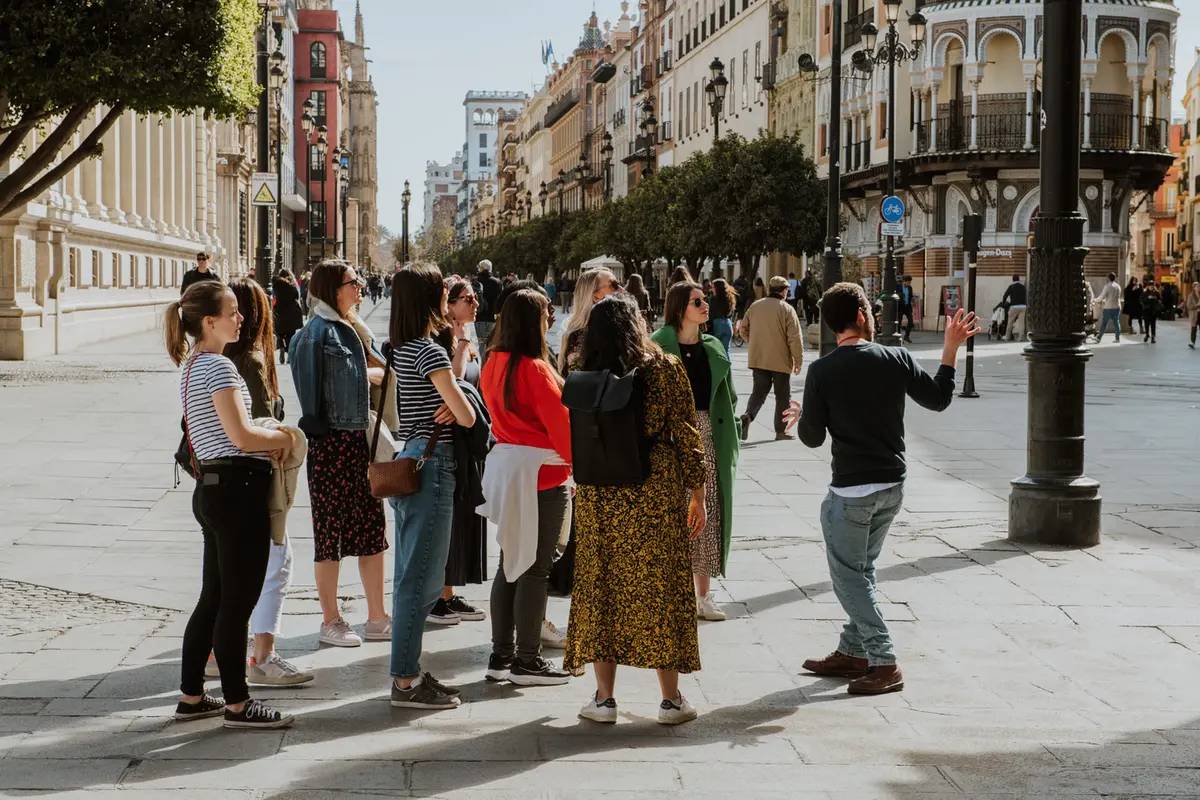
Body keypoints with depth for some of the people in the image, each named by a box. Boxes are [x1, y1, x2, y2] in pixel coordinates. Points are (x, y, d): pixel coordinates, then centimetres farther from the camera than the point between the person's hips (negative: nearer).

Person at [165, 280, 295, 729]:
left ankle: (191, 696, 22)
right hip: (237, 489, -10)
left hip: (211, 487, 10)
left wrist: (267, 446, 10)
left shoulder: (192, 366, 16)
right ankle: (237, 704, 6)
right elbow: (241, 436, -21)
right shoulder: (219, 367, -15)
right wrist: (281, 439, -3)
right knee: (238, 601, -2)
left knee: (214, 598, 16)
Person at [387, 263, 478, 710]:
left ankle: (406, 673, 21)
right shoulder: (430, 352, -15)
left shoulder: (400, 351, 12)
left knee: (412, 577, 15)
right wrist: (454, 404, 5)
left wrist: (446, 404, 0)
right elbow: (468, 417, -16)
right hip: (430, 465, -10)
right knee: (421, 579, -4)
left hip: (406, 460, 10)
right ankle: (406, 682, 0)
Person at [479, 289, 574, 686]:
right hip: (542, 476, -8)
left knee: (510, 564, 14)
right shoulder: (535, 370, -18)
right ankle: (527, 661, 5)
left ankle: (501, 656, 19)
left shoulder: (493, 365, 6)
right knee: (535, 569, -1)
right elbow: (561, 423, -14)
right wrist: (578, 462, -1)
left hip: (505, 469, 8)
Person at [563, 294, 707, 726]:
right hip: (657, 493, -2)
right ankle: (671, 699, 11)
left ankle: (604, 698, 12)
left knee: (601, 589, 9)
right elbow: (686, 436, -4)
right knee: (661, 588, 6)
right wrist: (697, 493, 3)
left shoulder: (584, 378, 0)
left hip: (598, 496, 2)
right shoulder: (665, 369, -5)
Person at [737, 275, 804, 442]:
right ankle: (780, 431, 14)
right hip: (781, 361, -4)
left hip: (758, 359, 4)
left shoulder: (755, 306, 2)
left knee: (759, 391, 12)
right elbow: (795, 338, -14)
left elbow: (743, 329, 10)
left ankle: (748, 416, -14)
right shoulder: (787, 309, -12)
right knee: (783, 396, 10)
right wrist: (798, 361, -6)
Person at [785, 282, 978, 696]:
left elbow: (812, 437, -8)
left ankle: (884, 664, -2)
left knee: (849, 576, 4)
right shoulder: (897, 359, -4)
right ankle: (853, 652, 26)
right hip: (892, 486, 5)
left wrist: (801, 417, 15)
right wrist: (951, 348, 17)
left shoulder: (822, 371, -13)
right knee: (861, 570, 20)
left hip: (850, 491, -5)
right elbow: (939, 399, 8)